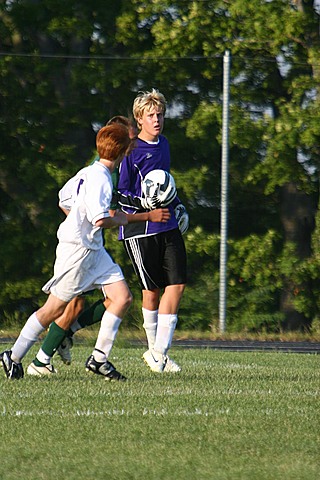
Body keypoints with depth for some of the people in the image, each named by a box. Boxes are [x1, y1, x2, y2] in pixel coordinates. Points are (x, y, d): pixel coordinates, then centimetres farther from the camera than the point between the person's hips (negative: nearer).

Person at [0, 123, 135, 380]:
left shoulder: (93, 173, 10)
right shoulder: (98, 178, -19)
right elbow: (100, 220, -27)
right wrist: (120, 220, -7)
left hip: (94, 250, 10)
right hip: (76, 249, -10)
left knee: (123, 297, 0)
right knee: (54, 308, -4)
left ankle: (99, 358, 3)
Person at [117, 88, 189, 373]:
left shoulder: (163, 144, 13)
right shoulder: (130, 150, -10)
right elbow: (117, 194, -11)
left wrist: (176, 204, 25)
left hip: (169, 226, 6)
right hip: (140, 229, -6)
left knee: (177, 284, -4)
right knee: (152, 289, 1)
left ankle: (160, 352, 1)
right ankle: (154, 351, 17)